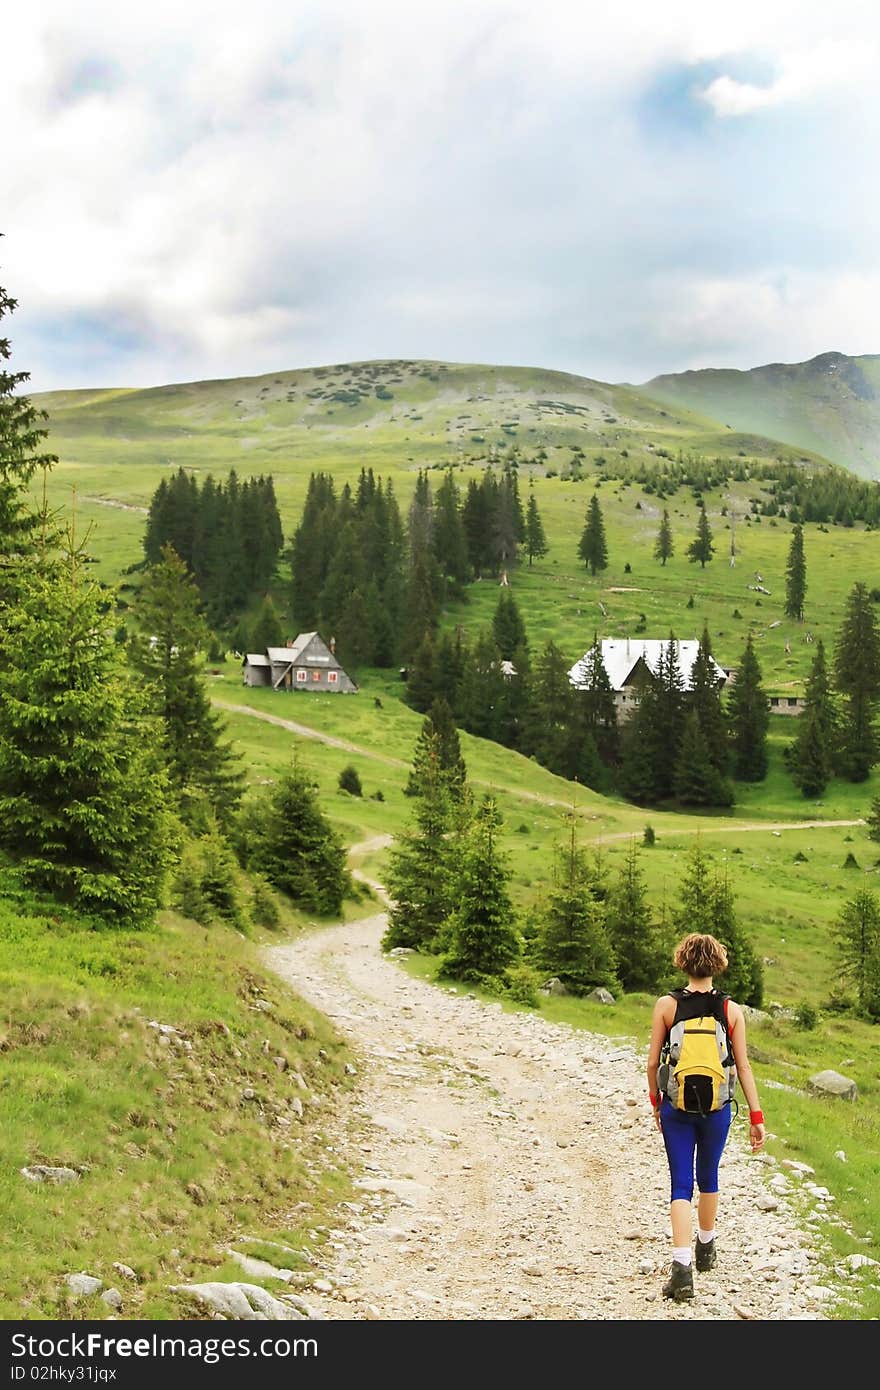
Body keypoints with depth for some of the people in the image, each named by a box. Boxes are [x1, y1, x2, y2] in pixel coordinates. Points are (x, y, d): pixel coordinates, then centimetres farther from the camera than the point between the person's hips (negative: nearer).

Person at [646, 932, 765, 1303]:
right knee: (708, 1177, 22)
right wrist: (756, 1117, 3)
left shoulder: (666, 1005, -7)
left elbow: (652, 1063, -3)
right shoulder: (732, 1010, -4)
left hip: (676, 1106, -1)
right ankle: (706, 1249, 40)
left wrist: (656, 1102, 13)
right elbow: (743, 1067, -3)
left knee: (681, 1184, 2)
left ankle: (682, 1266, -13)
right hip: (717, 1108, 1)